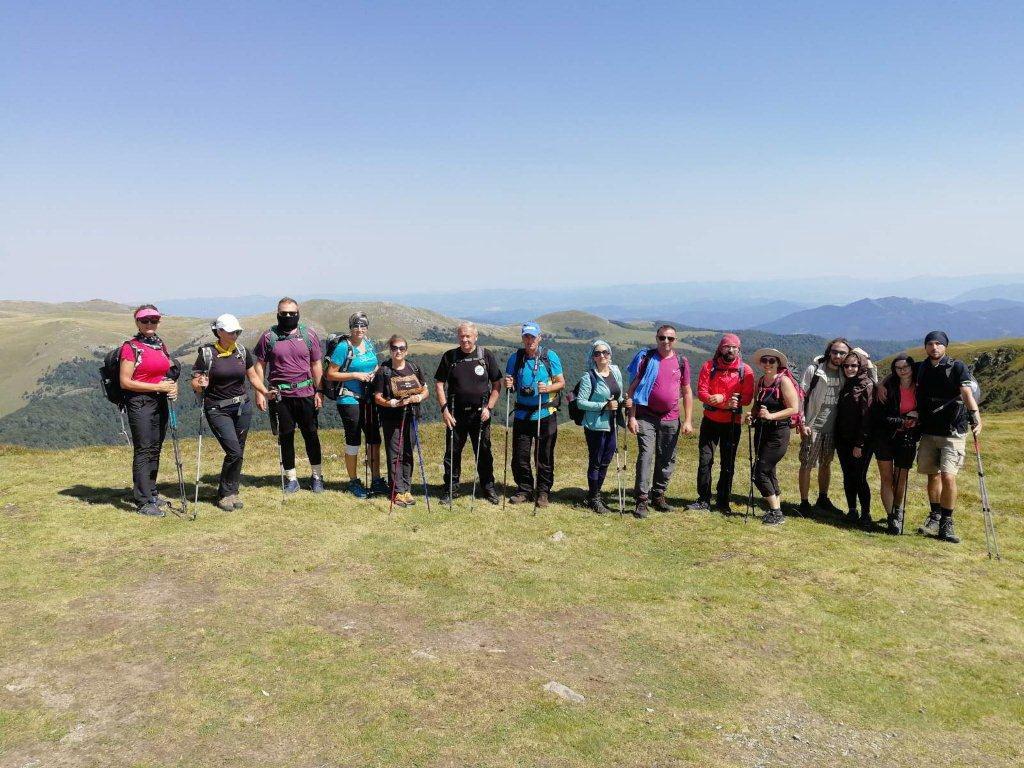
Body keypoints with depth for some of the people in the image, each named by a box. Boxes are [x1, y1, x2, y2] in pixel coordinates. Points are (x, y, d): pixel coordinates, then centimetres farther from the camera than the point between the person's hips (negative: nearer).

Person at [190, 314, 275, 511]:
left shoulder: (243, 351, 4)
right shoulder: (207, 353, -7)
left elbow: (253, 377, 13)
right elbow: (195, 382, -4)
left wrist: (265, 392, -2)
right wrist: (200, 385, -26)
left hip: (242, 407, 4)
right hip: (218, 410, -4)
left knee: (238, 452, 7)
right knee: (234, 451, -13)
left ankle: (232, 492, 22)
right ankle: (224, 494, 6)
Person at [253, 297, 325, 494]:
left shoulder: (309, 335, 5)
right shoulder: (269, 337, 3)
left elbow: (316, 365, 6)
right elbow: (259, 365, 5)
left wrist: (319, 391, 1)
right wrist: (259, 392, -2)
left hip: (305, 394, 0)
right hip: (280, 395, 0)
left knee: (310, 434, 7)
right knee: (285, 436, 8)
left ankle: (317, 476, 20)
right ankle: (291, 479, 19)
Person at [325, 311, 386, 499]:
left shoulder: (369, 344, 7)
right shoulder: (344, 347, -12)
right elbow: (330, 374, -13)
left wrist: (374, 374, 0)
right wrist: (355, 375, -19)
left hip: (369, 399, 7)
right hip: (349, 400, -6)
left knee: (374, 439, 10)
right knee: (353, 441, 3)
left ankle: (376, 481, 21)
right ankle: (354, 482, 17)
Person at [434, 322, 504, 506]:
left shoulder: (487, 356, 2)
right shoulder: (449, 357, 3)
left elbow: (497, 385, 4)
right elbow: (439, 384, 5)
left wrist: (489, 408, -6)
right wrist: (444, 409, -5)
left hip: (480, 414, 0)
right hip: (456, 414, 1)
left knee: (484, 453, 7)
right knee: (452, 453, 5)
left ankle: (488, 489, 21)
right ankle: (450, 490, 17)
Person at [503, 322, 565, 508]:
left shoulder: (550, 356, -1)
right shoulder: (515, 358, 5)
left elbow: (561, 383, 1)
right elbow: (511, 385, 12)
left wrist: (547, 388, -19)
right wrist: (509, 385, -12)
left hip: (545, 415, -2)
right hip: (522, 414, 2)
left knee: (545, 456, 3)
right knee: (520, 456, 4)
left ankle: (543, 492, 16)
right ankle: (524, 490, 20)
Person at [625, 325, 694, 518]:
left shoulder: (682, 362, 6)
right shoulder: (646, 358, -2)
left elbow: (686, 392, 10)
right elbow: (633, 388, -3)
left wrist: (688, 421, 4)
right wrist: (632, 417, -10)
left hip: (670, 419, 3)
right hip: (646, 417, -3)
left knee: (667, 459, 9)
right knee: (646, 455, -11)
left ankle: (658, 495, 23)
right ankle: (642, 500, -9)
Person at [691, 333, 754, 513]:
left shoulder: (745, 370, -3)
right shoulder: (709, 366, -1)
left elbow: (747, 398, -11)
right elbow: (701, 392, -10)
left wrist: (720, 398, -25)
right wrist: (725, 403, -25)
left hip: (732, 423, 0)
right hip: (710, 421, 0)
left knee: (728, 464, 7)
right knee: (705, 460, -2)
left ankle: (723, 501, 17)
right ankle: (704, 500, 8)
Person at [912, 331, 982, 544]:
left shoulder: (957, 367, -6)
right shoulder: (920, 369, 7)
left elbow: (967, 393, -18)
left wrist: (975, 414, -33)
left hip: (953, 432, -4)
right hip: (928, 432, 4)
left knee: (948, 477, -12)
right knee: (932, 475, 11)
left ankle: (946, 524, 0)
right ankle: (935, 517, 27)